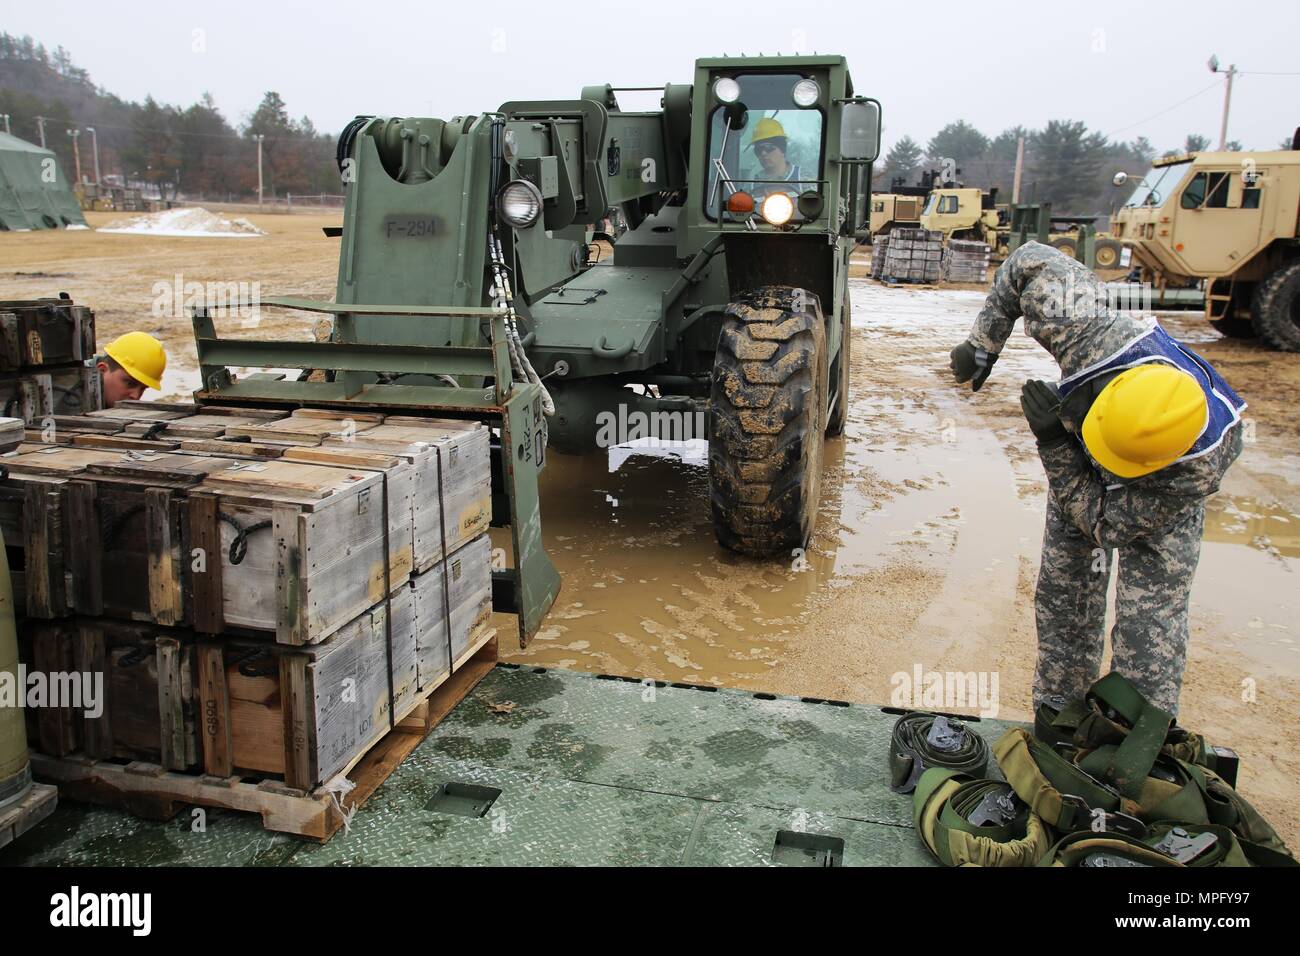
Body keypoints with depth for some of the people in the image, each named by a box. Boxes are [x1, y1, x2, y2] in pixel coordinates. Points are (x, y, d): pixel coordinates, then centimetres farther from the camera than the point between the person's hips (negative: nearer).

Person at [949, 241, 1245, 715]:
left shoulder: (1201, 466, -43)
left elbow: (1107, 523, -33)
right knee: (1063, 603, 10)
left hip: (1162, 500, -3)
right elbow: (1030, 260, -24)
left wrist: (1053, 441, -41)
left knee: (1148, 633, -9)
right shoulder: (1099, 334, -40)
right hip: (1077, 473, 4)